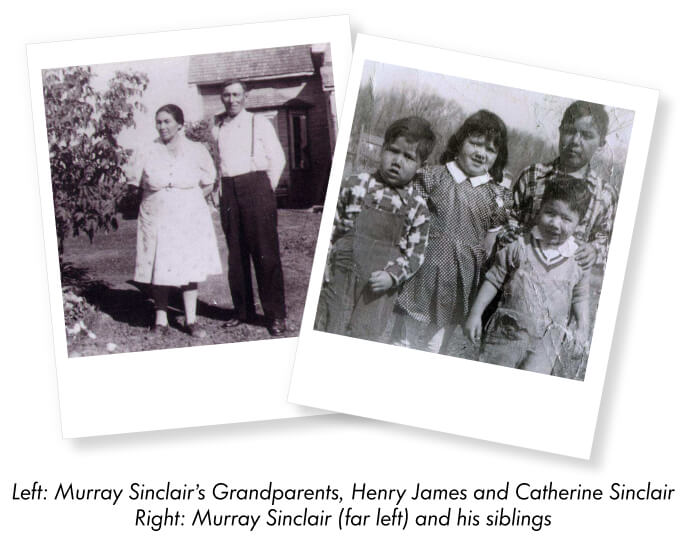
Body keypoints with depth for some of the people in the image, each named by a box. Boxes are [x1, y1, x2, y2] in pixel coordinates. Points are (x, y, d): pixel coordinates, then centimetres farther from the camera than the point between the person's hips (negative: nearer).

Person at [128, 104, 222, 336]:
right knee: (158, 269, 0)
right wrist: (158, 198, 2)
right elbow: (135, 184, 10)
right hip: (156, 219, 0)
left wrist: (188, 201, 1)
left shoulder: (197, 151, 2)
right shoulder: (146, 153, 1)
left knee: (189, 269, 3)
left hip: (189, 219, 0)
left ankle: (191, 319, 10)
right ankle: (161, 319, 8)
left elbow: (207, 185, 10)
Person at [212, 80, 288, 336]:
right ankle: (243, 311, 12)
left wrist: (267, 190, 1)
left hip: (255, 184, -4)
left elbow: (277, 158, 4)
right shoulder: (216, 126, 15)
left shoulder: (259, 123, 5)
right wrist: (217, 188, 9)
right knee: (235, 254, 5)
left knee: (265, 252, -9)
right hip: (228, 190, 4)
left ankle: (276, 315, -7)